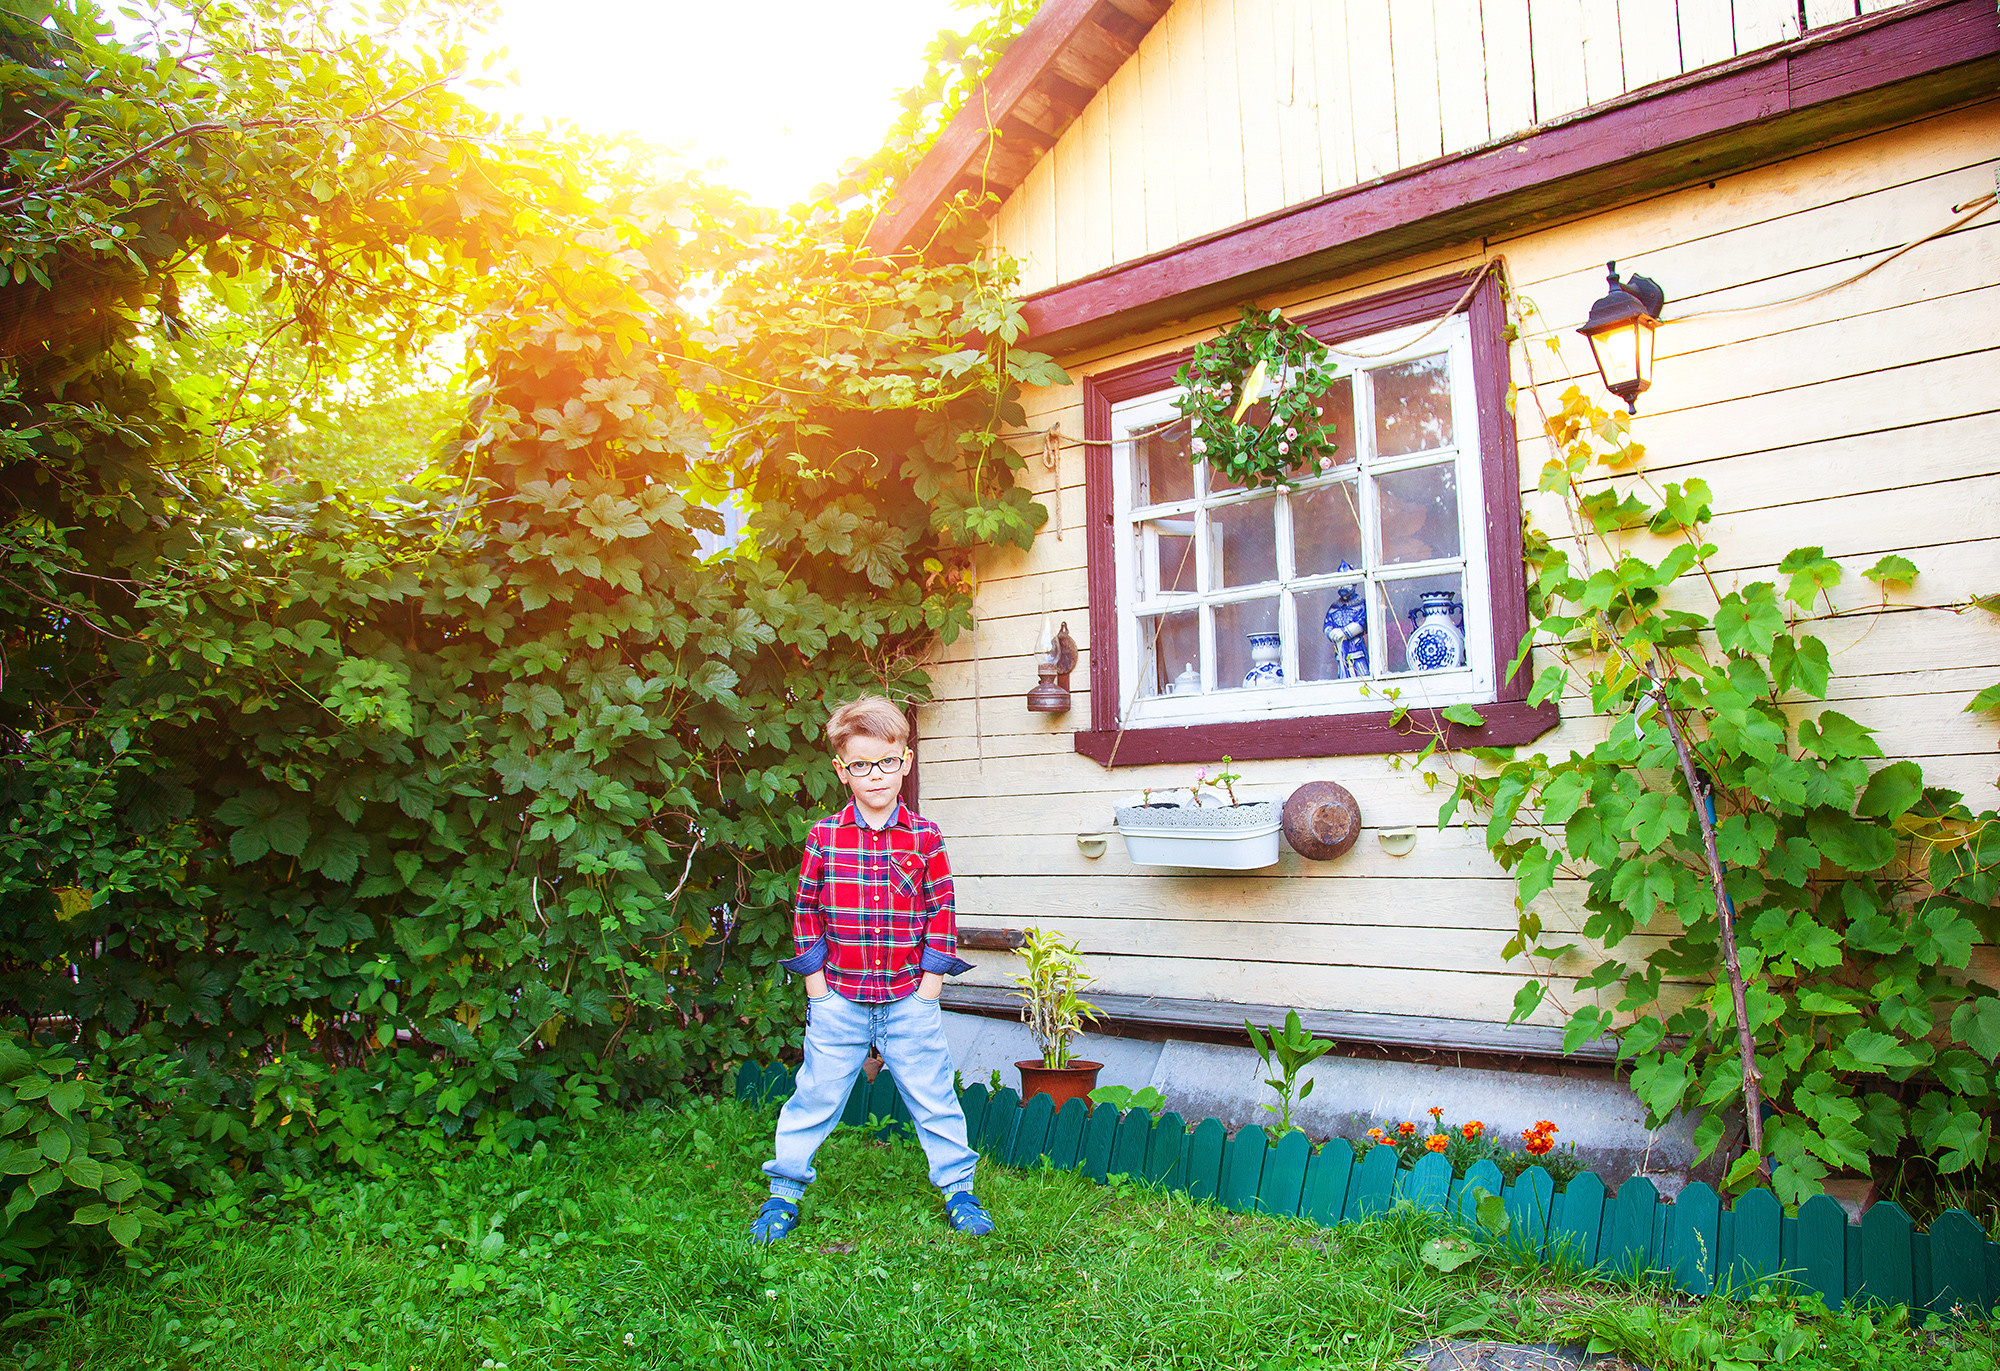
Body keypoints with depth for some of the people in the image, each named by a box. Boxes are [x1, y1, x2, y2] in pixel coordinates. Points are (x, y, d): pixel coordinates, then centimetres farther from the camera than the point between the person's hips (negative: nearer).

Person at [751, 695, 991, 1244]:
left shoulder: (925, 837, -3)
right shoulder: (824, 837, -3)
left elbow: (941, 910, 2)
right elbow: (806, 909, 4)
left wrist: (932, 980, -1)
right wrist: (815, 979, 1)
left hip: (909, 998, 0)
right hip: (838, 999, 0)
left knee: (933, 1097, 10)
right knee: (815, 1097, 10)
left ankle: (958, 1189, 26)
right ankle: (783, 1193, 26)